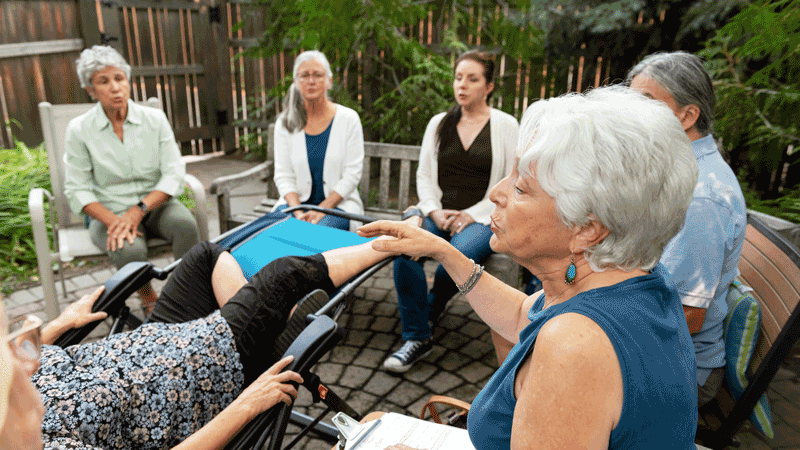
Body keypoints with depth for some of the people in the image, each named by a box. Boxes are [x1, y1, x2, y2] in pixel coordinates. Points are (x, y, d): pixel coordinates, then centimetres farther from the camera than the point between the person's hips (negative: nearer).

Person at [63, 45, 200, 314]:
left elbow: (174, 175, -6)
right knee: (128, 249, -33)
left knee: (185, 223, -33)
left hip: (154, 204, 1)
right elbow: (77, 190, -3)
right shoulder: (80, 130, -1)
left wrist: (138, 211, -18)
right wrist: (112, 220, -21)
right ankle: (151, 305, -5)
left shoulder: (154, 119, 1)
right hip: (109, 211, -1)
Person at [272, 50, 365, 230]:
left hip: (338, 202, -1)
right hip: (297, 201, 2)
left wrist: (321, 210, -15)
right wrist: (298, 212, -16)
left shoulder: (348, 119, -2)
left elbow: (352, 175, -6)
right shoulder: (285, 123, 4)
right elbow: (283, 176, 2)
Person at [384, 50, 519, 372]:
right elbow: (424, 176, 14)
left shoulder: (506, 126, 5)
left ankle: (430, 313, 0)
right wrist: (435, 211, -5)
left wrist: (472, 215, -9)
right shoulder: (438, 123, 16)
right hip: (437, 212, 3)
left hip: (482, 218, -2)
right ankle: (416, 337, -18)